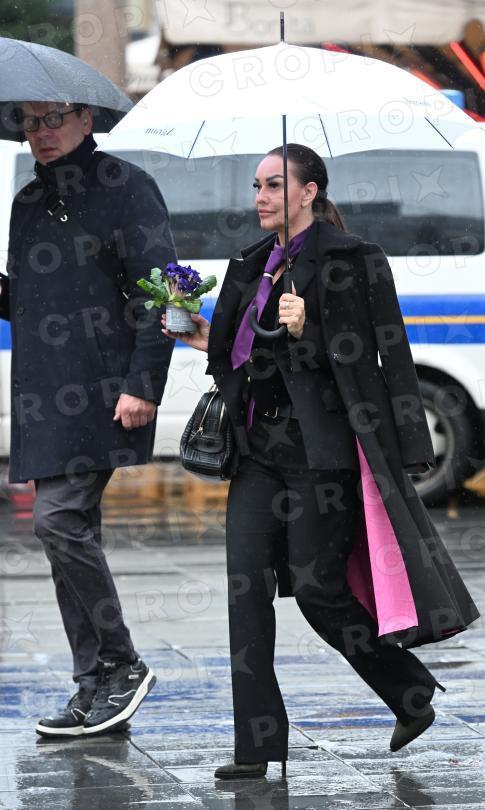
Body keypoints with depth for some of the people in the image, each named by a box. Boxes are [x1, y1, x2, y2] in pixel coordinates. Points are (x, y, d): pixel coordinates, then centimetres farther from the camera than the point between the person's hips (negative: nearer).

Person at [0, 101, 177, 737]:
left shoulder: (124, 187, -3)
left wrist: (143, 385, -17)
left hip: (100, 392, -8)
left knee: (59, 519, -16)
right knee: (72, 531, 6)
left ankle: (121, 663, -5)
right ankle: (96, 691, 9)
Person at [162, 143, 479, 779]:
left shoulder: (346, 260, -7)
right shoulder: (258, 264, 15)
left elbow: (357, 357, -12)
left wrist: (305, 331, -27)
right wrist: (212, 341, 10)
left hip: (320, 448, -7)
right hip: (261, 446, 7)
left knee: (317, 586, -5)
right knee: (247, 582, -4)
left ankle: (414, 695, 17)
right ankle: (259, 746, -4)